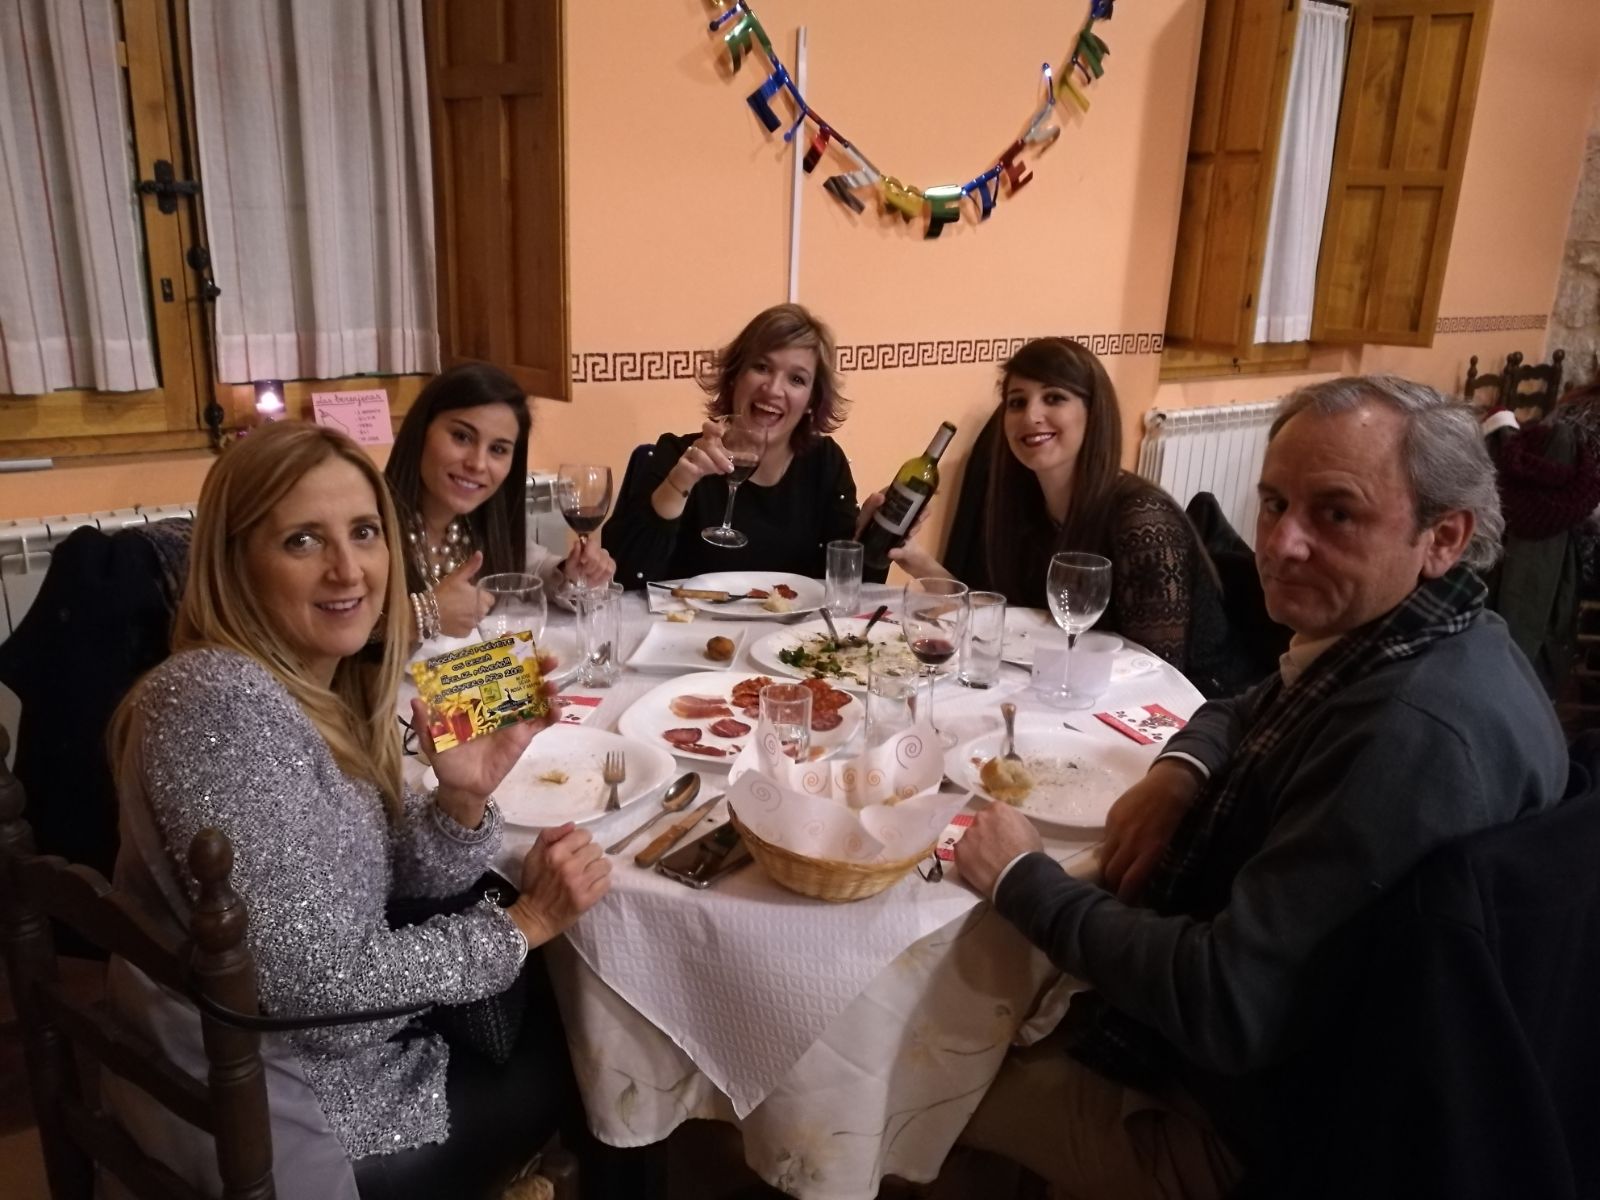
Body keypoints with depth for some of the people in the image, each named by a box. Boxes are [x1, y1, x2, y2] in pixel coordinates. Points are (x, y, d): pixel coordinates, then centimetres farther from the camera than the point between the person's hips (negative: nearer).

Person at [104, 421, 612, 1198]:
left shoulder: (336, 685, -1)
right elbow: (313, 979, -29)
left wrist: (463, 798, -18)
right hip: (284, 1122, -7)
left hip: (332, 1047, 7)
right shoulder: (223, 705, -28)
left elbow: (398, 887, 2)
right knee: (578, 1061, 9)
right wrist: (521, 928, -18)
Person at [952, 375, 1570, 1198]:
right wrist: (1180, 770, -5)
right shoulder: (1379, 643, -2)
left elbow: (1223, 1007, -33)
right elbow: (1248, 713, 18)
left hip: (1245, 1121, -9)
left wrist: (1024, 881, -19)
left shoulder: (1417, 731, -33)